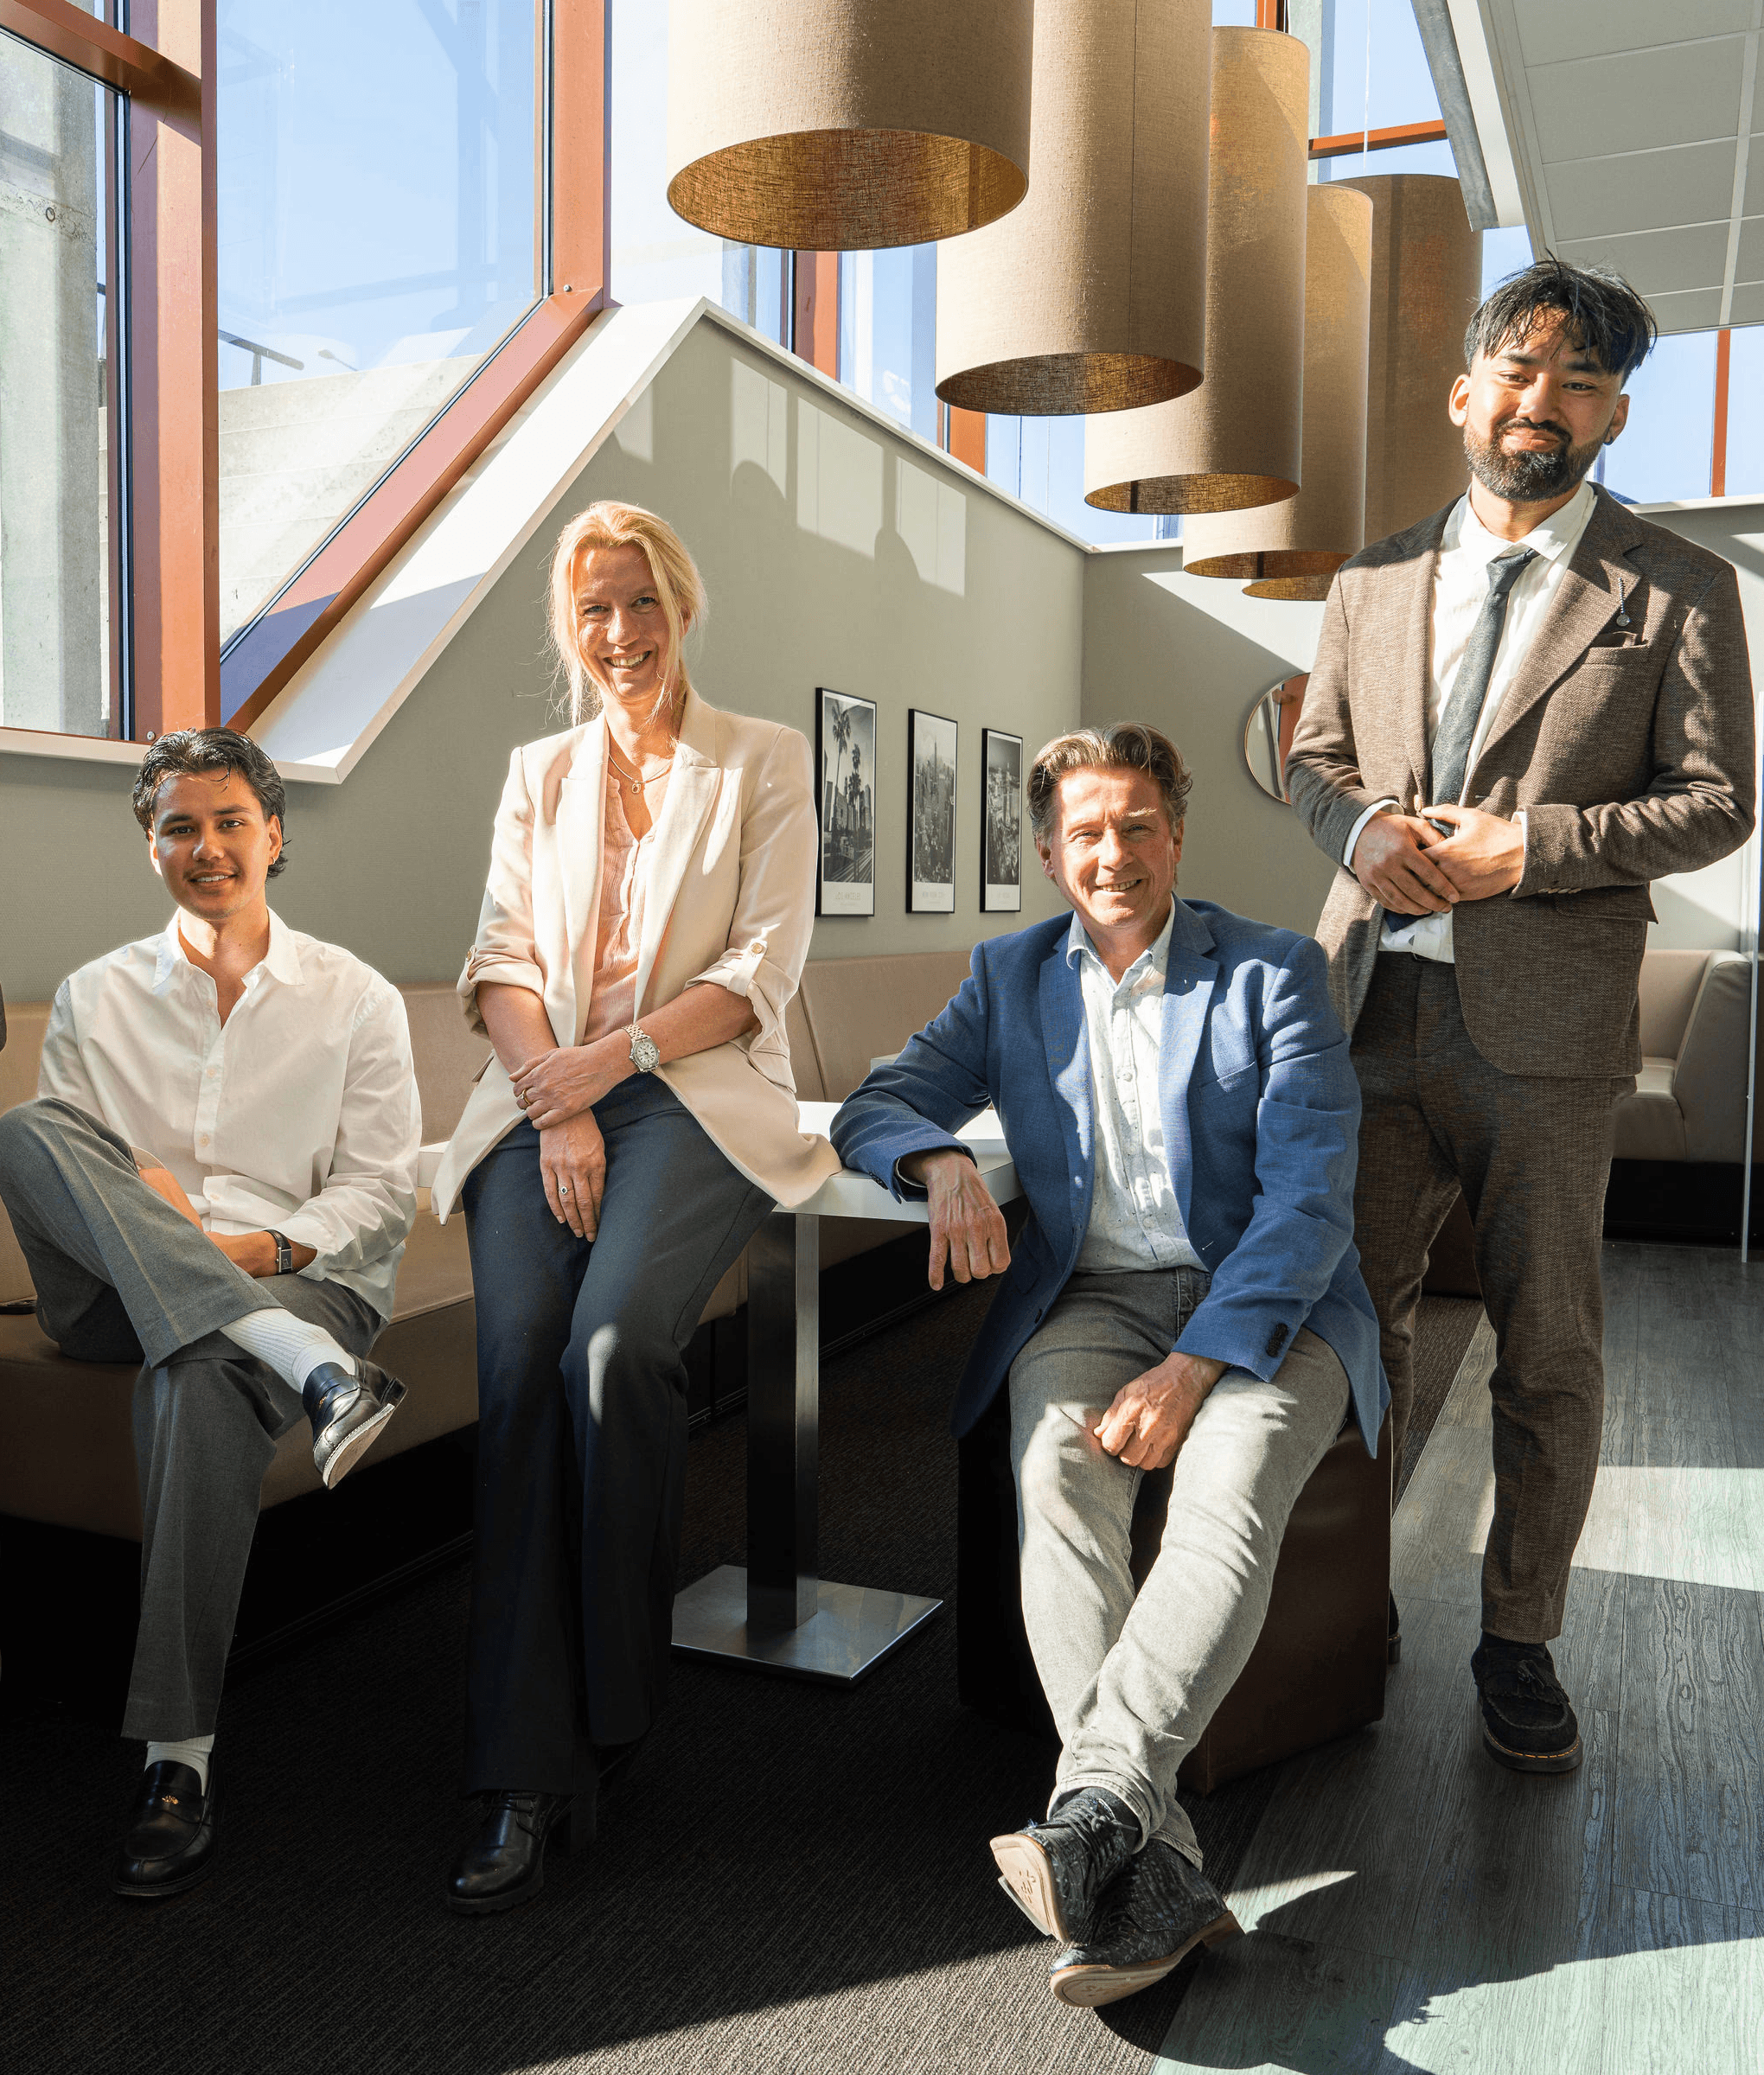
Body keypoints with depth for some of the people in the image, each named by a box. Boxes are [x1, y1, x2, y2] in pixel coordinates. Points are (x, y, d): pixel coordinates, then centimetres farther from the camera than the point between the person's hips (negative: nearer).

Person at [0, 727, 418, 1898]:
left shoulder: (357, 999, 10)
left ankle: (180, 1757, -28)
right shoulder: (97, 997, 17)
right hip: (120, 1291, 2)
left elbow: (381, 1195, 3)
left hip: (302, 1274, -2)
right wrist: (130, 1202, -13)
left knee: (201, 1377, -38)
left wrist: (257, 1248, -14)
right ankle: (309, 1369, -41)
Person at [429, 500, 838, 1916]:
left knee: (613, 1343, -30)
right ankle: (526, 1777, -22)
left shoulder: (766, 762, 11)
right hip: (542, 1095, 3)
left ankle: (612, 1715, -13)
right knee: (519, 1355, -25)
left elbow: (766, 966, 1)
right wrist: (557, 1109, -8)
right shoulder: (537, 774, 22)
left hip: (699, 1092, -2)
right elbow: (502, 958, 10)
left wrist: (616, 1055, -12)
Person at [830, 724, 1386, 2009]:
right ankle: (1154, 1873, -32)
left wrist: (1193, 1368, -22)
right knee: (1055, 1473, -30)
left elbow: (1310, 1200, -10)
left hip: (1266, 1304, -2)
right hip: (1093, 1299, 2)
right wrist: (943, 1162, -17)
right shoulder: (1012, 978, 11)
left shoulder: (1275, 973, -1)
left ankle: (1092, 1809, -39)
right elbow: (874, 1107, 9)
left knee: (1230, 1486, -34)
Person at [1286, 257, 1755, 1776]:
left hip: (1545, 1022, -3)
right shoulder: (1375, 582, 13)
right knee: (1359, 1314, 11)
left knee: (1548, 1347, 6)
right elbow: (1314, 754, 17)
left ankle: (1520, 1641, 22)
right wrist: (1361, 826, -6)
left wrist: (1530, 842, -15)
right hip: (1375, 1004, 3)